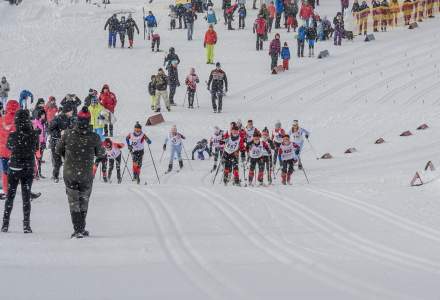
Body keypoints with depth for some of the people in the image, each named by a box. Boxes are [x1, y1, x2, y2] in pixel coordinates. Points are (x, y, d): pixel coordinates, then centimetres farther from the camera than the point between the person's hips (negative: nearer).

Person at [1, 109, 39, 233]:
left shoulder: (12, 136, -16)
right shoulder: (34, 135, -14)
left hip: (14, 169, 0)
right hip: (29, 169, 0)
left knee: (10, 196, 12)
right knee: (26, 197, 8)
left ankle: (5, 224, 14)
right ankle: (26, 225, 4)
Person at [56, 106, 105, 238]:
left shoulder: (68, 134, -12)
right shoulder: (94, 137, -14)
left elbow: (58, 150, 2)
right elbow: (101, 154, 1)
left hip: (69, 174, 0)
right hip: (86, 175, 0)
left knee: (74, 202, 10)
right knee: (84, 201, 19)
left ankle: (78, 230, 0)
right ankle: (81, 228, 22)